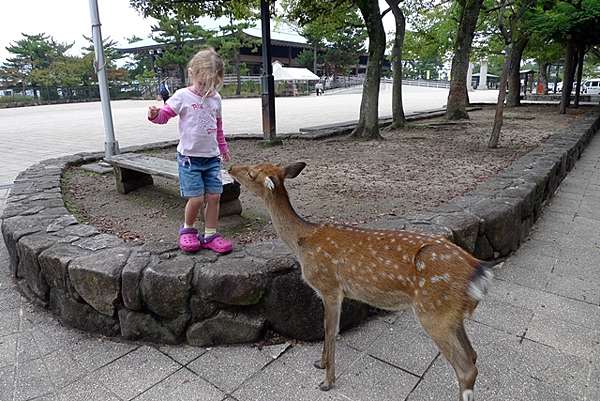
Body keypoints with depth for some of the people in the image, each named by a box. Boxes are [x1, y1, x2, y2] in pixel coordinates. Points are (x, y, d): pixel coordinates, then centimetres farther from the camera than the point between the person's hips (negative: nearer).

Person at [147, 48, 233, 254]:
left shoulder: (215, 98, 9)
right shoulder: (182, 96, -5)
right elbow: (164, 114, -7)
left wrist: (223, 147, 27)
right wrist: (154, 114, -30)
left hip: (212, 157, 5)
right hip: (189, 157, -4)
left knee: (214, 196, 1)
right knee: (196, 198, -8)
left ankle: (210, 235, 14)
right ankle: (187, 230, 20)